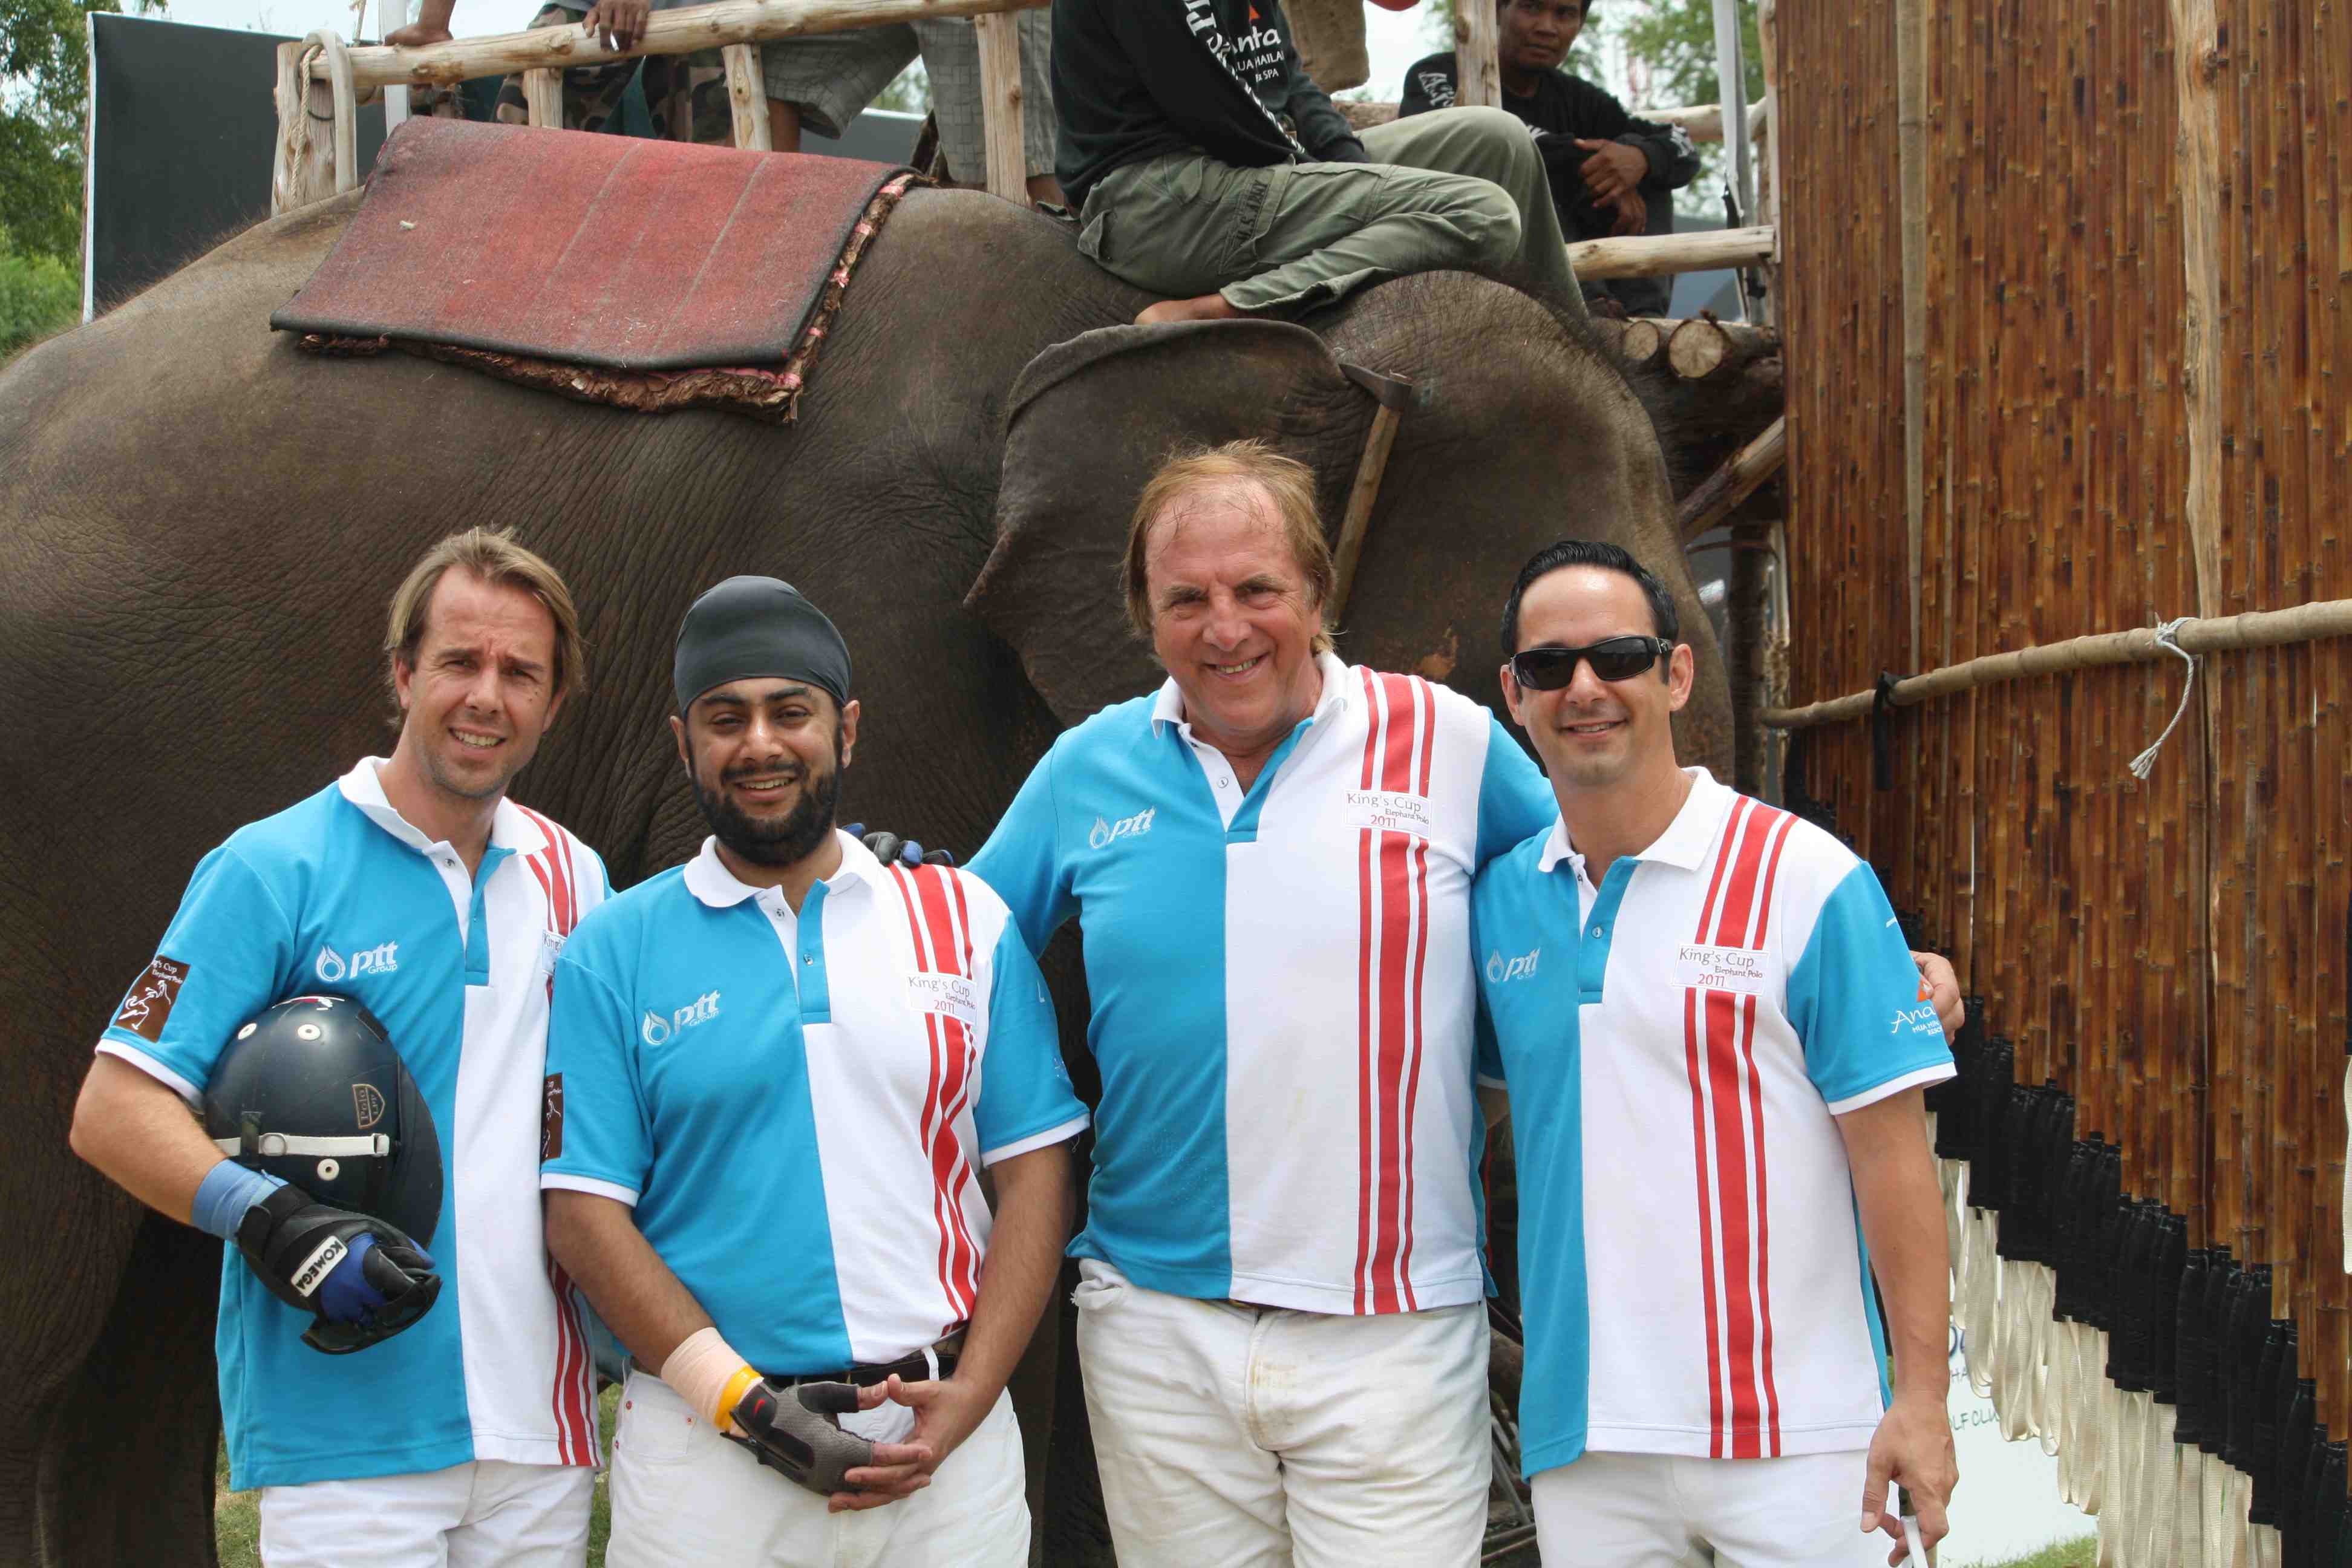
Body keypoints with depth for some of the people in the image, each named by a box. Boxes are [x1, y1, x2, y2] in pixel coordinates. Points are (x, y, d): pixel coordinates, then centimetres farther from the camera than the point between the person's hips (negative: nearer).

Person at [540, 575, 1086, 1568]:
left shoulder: (965, 922, 6)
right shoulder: (612, 955, 2)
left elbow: (1033, 1168, 3)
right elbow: (584, 1211, -3)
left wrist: (967, 1400, -8)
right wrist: (744, 1401, -13)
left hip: (948, 1444, 1)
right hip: (707, 1450, -1)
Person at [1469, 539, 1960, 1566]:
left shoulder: (1808, 882, -6)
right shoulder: (1499, 900, 8)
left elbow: (1890, 1150, -8)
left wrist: (1921, 1395, -12)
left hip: (1793, 1440, -4)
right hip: (1581, 1435, 4)